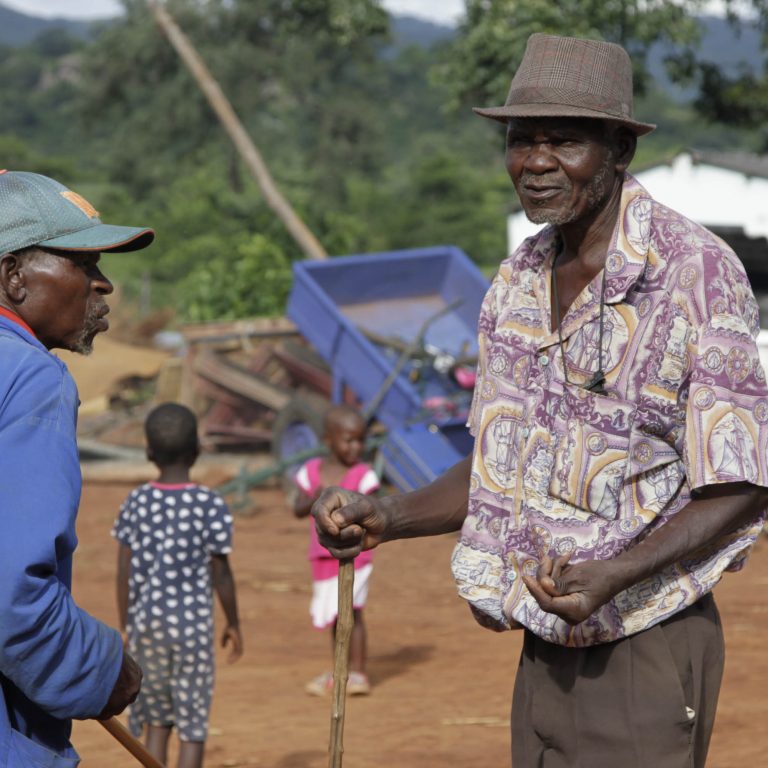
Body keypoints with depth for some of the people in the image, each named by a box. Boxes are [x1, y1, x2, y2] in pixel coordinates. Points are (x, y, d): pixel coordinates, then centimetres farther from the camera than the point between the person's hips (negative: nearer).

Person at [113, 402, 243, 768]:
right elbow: (220, 573, -4)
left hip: (146, 619, 3)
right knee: (193, 723, 5)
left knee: (158, 718, 16)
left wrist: (125, 628, 11)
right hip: (192, 620, -3)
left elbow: (125, 573, 1)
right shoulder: (211, 505, -9)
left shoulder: (136, 502, -1)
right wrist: (233, 623, 9)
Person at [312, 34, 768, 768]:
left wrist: (613, 577, -27)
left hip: (644, 645, -7)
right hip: (544, 651, 7)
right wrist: (383, 518, 2)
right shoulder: (516, 282, 9)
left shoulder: (696, 273, -13)